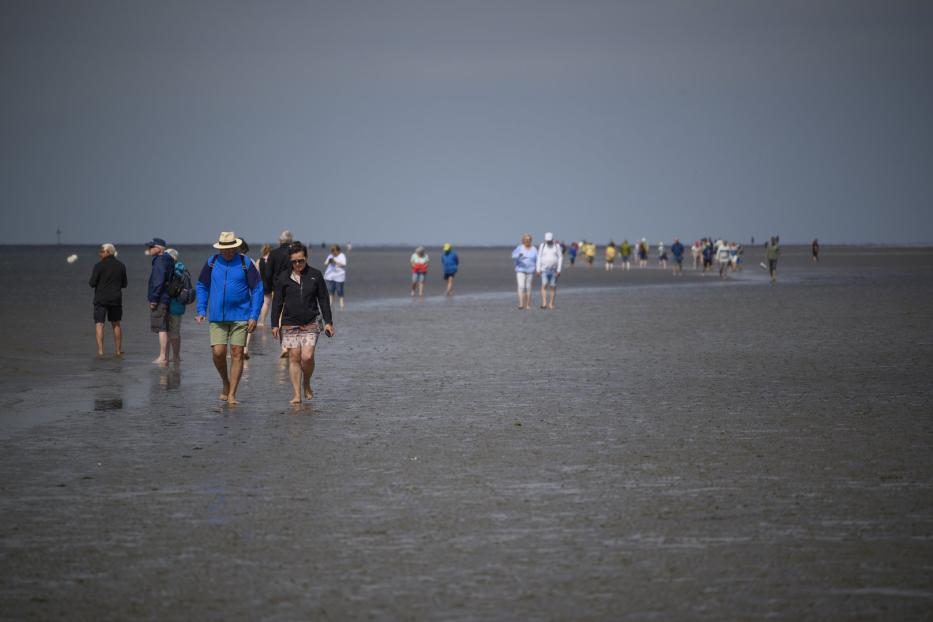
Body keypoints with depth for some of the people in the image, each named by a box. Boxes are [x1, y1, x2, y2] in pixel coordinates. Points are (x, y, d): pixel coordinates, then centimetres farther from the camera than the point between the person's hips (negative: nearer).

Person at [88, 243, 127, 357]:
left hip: (101, 299, -5)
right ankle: (118, 350, 19)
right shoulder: (121, 265, 4)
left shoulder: (99, 265, -12)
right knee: (116, 324, 17)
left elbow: (92, 283, -11)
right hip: (116, 299, 5)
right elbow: (124, 284, 10)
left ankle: (100, 350, -14)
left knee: (99, 324, -3)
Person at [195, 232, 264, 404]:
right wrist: (201, 311, 7)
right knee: (218, 353, -7)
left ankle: (232, 395, 1)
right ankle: (226, 382, 20)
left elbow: (257, 289, 0)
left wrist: (254, 316, -7)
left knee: (237, 353, -4)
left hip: (240, 316, -2)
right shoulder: (212, 262, 5)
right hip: (217, 317, 2)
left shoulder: (246, 264, -2)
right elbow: (202, 286, 15)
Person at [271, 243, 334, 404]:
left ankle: (307, 384, 13)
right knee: (294, 358, -2)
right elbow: (277, 302, 6)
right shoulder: (284, 277, 4)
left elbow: (323, 300, 9)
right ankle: (297, 394, 3)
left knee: (307, 357, -14)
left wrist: (328, 322, 4)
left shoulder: (315, 275, 4)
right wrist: (275, 324, 1)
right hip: (289, 325, 1)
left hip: (310, 325, -1)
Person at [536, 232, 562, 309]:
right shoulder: (542, 246, 2)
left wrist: (559, 270, -8)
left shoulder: (557, 246, 0)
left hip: (554, 270, 0)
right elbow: (539, 258, 2)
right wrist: (538, 269, -5)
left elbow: (560, 258, -1)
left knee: (553, 287, 1)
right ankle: (544, 303, -20)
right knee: (544, 285, -14)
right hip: (544, 270, 0)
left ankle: (551, 304, 9)